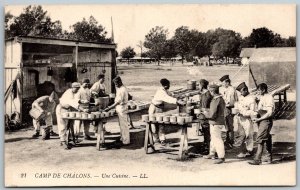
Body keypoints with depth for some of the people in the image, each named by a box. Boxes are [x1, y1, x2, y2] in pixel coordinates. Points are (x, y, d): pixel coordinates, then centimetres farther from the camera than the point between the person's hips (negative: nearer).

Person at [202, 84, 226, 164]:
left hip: (216, 123, -10)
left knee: (217, 139, -3)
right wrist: (208, 112, 14)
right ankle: (211, 154, 35)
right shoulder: (221, 99, 8)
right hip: (219, 121, 10)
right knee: (213, 138, 21)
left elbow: (212, 115, -24)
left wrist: (205, 113, -6)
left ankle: (221, 157, 3)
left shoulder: (215, 100, -23)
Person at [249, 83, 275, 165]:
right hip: (261, 120, 9)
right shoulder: (261, 98, 14)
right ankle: (269, 158, 24)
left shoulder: (269, 98, -14)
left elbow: (269, 113, -18)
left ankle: (257, 159, -12)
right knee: (267, 139, 15)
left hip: (266, 120, -9)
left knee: (260, 139, -12)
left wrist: (258, 119, -18)